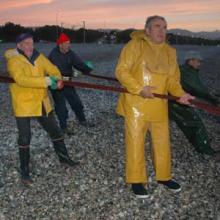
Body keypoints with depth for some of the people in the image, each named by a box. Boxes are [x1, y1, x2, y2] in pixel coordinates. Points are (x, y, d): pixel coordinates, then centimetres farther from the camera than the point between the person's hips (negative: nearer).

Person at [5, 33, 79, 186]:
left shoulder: (39, 57, 4)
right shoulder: (14, 60, -14)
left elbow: (53, 69, -1)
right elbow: (21, 79, -30)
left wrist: (58, 80, -26)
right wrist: (47, 81, -34)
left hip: (42, 103, 6)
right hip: (24, 105, -5)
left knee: (55, 131, 14)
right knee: (25, 138, 0)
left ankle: (64, 158, 35)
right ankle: (24, 171, 16)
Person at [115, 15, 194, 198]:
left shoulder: (170, 52, 9)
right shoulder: (135, 45, -6)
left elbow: (173, 79, 8)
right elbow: (121, 71, -11)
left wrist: (180, 94, -12)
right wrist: (139, 89, -21)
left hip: (159, 105, 5)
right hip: (136, 103, -5)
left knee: (163, 141, 14)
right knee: (136, 142, 3)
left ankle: (163, 176, 33)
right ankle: (136, 180, 19)